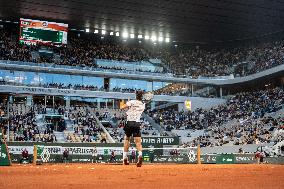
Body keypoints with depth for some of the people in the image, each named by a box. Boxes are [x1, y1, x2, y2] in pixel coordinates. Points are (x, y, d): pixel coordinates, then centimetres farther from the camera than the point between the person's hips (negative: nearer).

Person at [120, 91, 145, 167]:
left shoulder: (132, 102, -4)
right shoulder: (143, 105, 10)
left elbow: (121, 107, -8)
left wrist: (127, 104, 10)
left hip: (129, 123, -2)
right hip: (137, 123, 2)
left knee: (127, 139, 14)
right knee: (138, 141, -4)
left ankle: (125, 158, 17)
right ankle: (140, 155, -30)